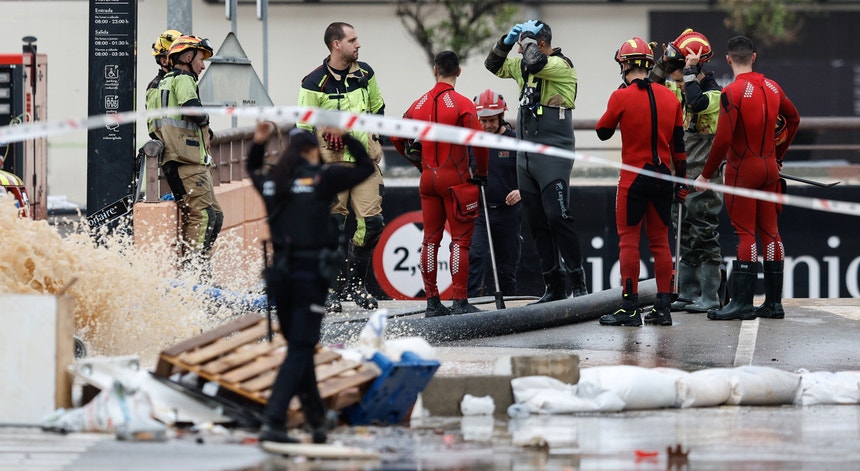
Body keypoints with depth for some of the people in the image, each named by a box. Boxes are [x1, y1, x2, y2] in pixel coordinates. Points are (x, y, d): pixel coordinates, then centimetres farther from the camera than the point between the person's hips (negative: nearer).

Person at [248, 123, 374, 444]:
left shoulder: (271, 181, 8)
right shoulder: (322, 178, -6)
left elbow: (253, 171, 32)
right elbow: (366, 168, 5)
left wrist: (258, 143, 27)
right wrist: (346, 138, 11)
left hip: (280, 272, 5)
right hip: (311, 272, -5)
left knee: (299, 346, 17)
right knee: (300, 349, -5)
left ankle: (317, 420, 23)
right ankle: (273, 421, -17)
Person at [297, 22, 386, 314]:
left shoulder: (365, 74, 7)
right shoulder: (315, 83, -7)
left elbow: (378, 107, 24)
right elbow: (302, 128, -2)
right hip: (332, 161, -4)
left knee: (372, 221, -4)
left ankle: (356, 283, 13)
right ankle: (334, 289, 5)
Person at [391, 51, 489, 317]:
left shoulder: (419, 105, 5)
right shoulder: (462, 104, -10)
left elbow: (397, 138, 13)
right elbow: (479, 142, -16)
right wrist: (481, 173, -1)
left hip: (428, 178, 5)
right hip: (455, 180, -5)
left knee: (430, 239, 9)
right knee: (460, 239, -1)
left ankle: (432, 302, 10)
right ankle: (460, 302, -4)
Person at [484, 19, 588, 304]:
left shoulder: (561, 65, -10)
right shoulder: (523, 65, 13)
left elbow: (533, 62, -28)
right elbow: (494, 66, 24)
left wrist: (528, 37, -12)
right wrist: (506, 42, 8)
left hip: (553, 155, -8)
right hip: (525, 157, 8)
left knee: (557, 216, -17)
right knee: (537, 223, 7)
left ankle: (578, 280, -12)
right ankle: (554, 286, 10)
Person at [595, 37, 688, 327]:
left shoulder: (621, 97, -9)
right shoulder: (670, 98, 5)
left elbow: (603, 132, 5)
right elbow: (678, 145, 9)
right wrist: (681, 181, 16)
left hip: (633, 179, -4)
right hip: (662, 178, 5)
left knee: (629, 241, -1)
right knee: (660, 242, 10)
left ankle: (630, 308, -4)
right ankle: (663, 308, 10)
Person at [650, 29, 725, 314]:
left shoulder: (715, 94, -13)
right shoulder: (682, 91, 10)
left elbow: (697, 102, -32)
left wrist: (691, 70, -24)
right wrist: (665, 61, 1)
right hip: (681, 178, 8)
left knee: (705, 237, -6)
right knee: (685, 239, 11)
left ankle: (710, 297, -3)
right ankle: (688, 294, 16)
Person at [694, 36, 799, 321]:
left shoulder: (732, 93, -15)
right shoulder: (772, 88, 7)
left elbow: (723, 140, -20)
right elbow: (794, 119, 21)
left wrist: (706, 175, -12)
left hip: (742, 169, -6)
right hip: (769, 169, 6)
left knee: (745, 233, -6)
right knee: (770, 232, 9)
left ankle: (742, 303, -7)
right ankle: (774, 303, 11)